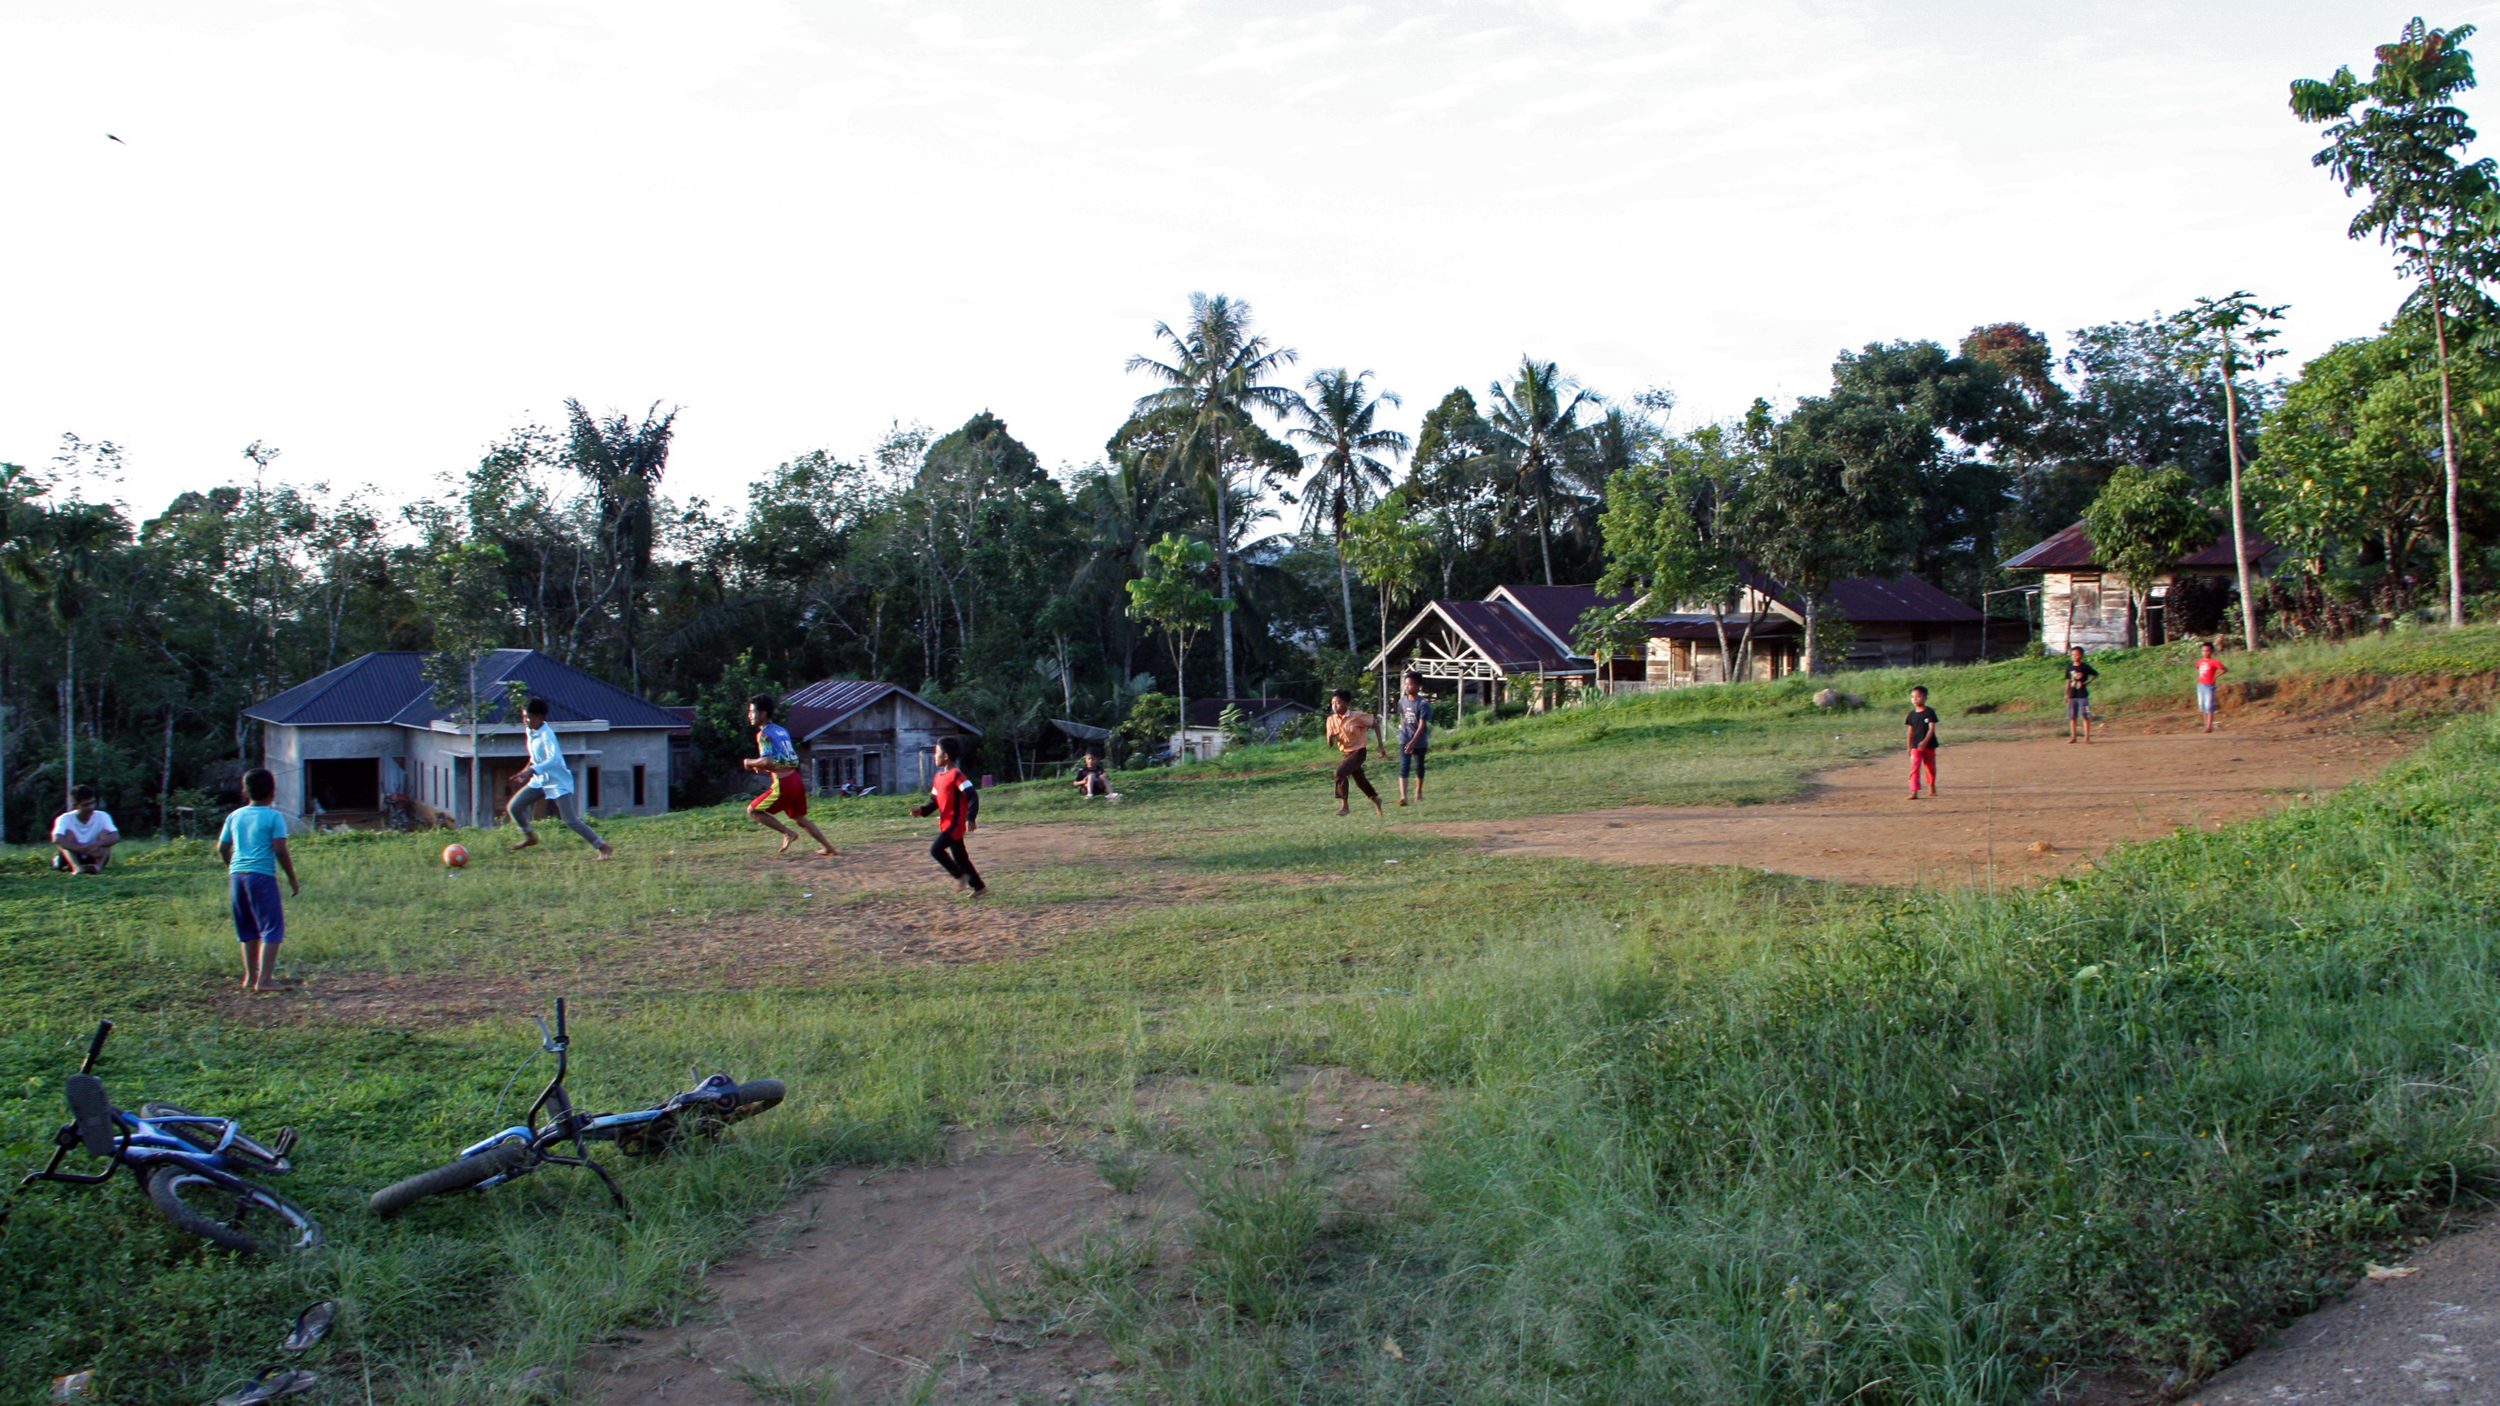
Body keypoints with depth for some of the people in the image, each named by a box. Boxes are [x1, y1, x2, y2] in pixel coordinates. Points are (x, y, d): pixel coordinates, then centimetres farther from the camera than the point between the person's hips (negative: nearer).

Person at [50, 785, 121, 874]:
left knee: (104, 834, -18)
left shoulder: (102, 816, -5)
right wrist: (85, 848, -43)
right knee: (68, 833, -23)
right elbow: (57, 840, -30)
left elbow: (116, 837, -20)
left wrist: (97, 844, -41)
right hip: (71, 860, -1)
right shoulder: (65, 819, -10)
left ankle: (99, 866, -41)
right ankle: (76, 867, -46)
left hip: (93, 860, 1)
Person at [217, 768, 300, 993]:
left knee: (248, 929, 17)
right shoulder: (274, 817, -5)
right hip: (262, 875, -6)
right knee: (272, 928, -3)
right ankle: (264, 979, -11)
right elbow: (280, 851, -11)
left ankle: (250, 977, 22)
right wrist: (293, 880, -4)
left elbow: (222, 849, 15)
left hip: (237, 874, 6)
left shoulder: (235, 816, 12)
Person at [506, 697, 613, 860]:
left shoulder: (547, 735, -22)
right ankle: (530, 836, 28)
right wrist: (526, 771, 14)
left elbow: (553, 760, -35)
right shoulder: (530, 732, 4)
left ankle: (602, 847, -5)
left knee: (571, 821, -11)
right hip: (539, 780, 8)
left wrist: (530, 771, -44)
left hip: (558, 782, -8)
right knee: (513, 807, 5)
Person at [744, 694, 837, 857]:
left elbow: (767, 761, -21)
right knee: (799, 818, 23)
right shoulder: (782, 731, 17)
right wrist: (760, 767, 21)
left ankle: (788, 833, -2)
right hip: (796, 781, 8)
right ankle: (828, 847, 21)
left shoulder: (763, 734, -8)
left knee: (753, 810, 5)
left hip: (783, 784, -8)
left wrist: (750, 762, -1)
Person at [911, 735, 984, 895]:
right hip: (946, 823, 9)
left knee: (936, 849, -16)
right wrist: (922, 810, 0)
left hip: (956, 823, -9)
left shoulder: (956, 775, -16)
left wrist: (970, 818, -27)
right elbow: (935, 801, 17)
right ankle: (979, 886, 22)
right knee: (959, 856, 13)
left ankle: (960, 876, -2)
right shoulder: (938, 777, 12)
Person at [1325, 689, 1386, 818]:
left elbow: (1375, 724, -7)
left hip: (1358, 752, -6)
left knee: (1340, 772, -24)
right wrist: (1331, 737, -23)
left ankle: (1344, 805, -16)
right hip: (1345, 753, 6)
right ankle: (1375, 799, 41)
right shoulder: (1332, 720, -3)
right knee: (1360, 780, 16)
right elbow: (1330, 745, 2)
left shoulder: (1357, 717, -17)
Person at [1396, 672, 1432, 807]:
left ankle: (1418, 793, 34)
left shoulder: (1423, 704, -15)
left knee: (1419, 767, 13)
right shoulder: (1402, 701, 0)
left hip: (1420, 741, -3)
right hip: (1404, 740, 3)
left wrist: (1413, 742, -25)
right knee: (1403, 767, -11)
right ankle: (1403, 796, -20)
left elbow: (1422, 725, -19)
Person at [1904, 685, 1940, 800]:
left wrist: (1925, 742, -25)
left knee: (1930, 767, 14)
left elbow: (1931, 728, -14)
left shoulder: (1930, 712, -7)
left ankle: (1932, 788, 34)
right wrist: (1909, 746, 14)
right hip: (1916, 746, 2)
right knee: (1914, 767, -12)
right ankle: (1914, 792, -17)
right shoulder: (1912, 714, 5)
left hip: (1929, 745, -2)